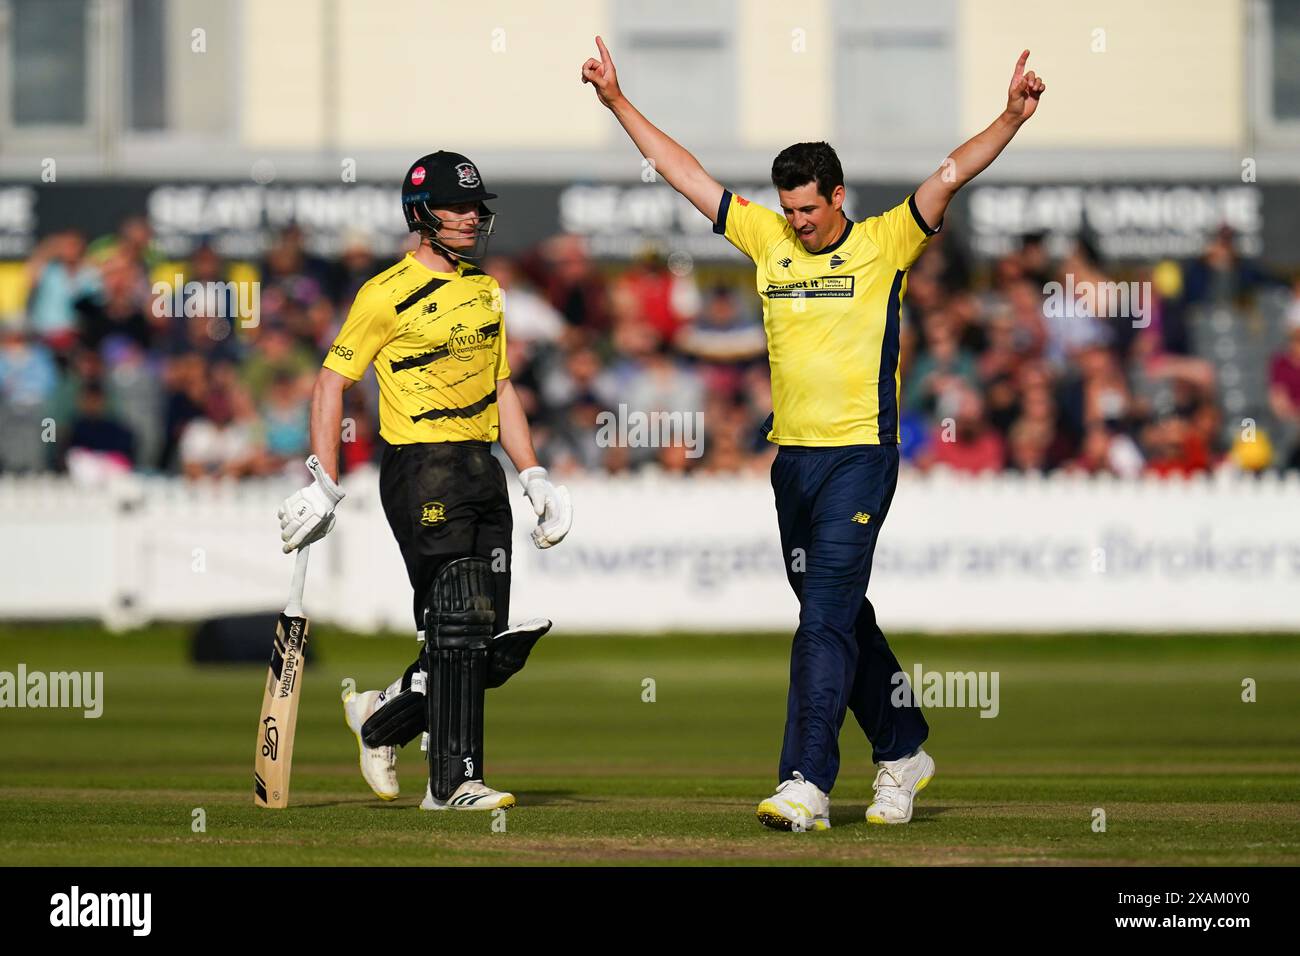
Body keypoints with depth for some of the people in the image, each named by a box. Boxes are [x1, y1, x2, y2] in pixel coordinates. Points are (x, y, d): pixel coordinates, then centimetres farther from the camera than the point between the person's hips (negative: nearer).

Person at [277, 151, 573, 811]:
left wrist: (535, 479, 14)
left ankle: (382, 718, 23)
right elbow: (331, 383, -6)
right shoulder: (390, 293, -6)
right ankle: (452, 783, -7)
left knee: (493, 649, 4)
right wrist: (324, 487, -12)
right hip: (422, 471, -7)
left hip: (484, 471, 7)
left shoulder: (485, 290, 16)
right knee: (458, 626, -12)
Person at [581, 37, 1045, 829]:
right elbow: (684, 171, 13)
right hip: (794, 457, 6)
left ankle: (807, 785, -19)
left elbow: (950, 176, -15)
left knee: (827, 620, -13)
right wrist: (618, 103, 14)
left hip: (861, 453, -6)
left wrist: (1011, 119, -29)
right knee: (840, 618, 14)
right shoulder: (769, 239, 9)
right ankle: (903, 752, 30)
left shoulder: (885, 244, -4)